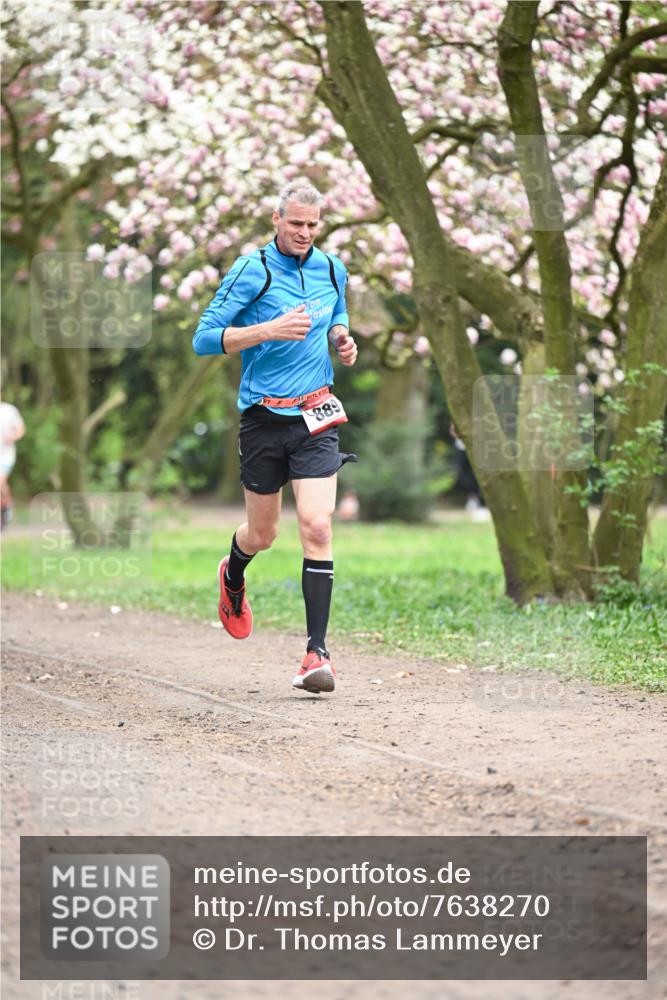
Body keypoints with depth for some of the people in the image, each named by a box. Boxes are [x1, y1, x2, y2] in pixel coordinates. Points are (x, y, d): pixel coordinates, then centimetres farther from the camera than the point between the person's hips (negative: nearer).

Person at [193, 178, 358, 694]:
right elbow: (205, 338, -11)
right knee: (262, 534, 11)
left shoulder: (332, 270, 7)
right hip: (264, 419, -2)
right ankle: (233, 578, 49)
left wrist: (342, 338, 5)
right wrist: (269, 330, -23)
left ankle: (317, 652, -12)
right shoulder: (252, 270, -9)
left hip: (316, 418, 2)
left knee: (317, 527, -13)